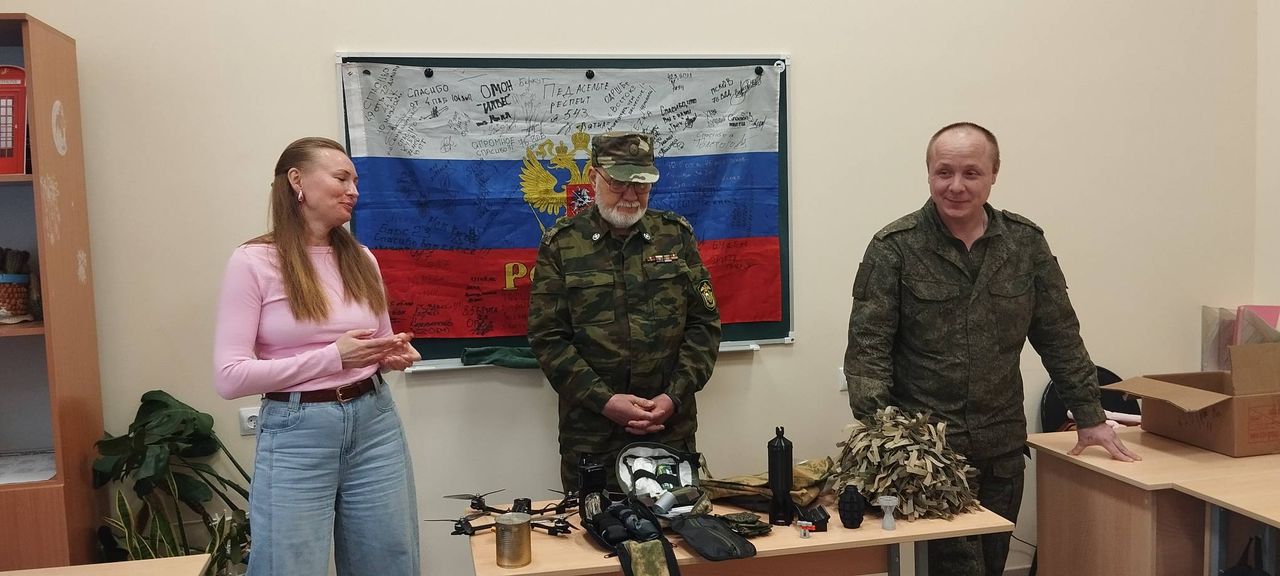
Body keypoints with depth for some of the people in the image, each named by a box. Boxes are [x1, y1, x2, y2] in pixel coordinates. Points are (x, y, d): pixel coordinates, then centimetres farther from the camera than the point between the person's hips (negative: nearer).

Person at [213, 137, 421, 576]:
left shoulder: (360, 258, 7)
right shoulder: (253, 262, -8)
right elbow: (229, 377, -13)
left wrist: (396, 355, -5)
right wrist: (332, 357, -18)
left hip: (374, 424, 5)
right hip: (296, 435, -5)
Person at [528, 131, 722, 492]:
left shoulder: (677, 235, 5)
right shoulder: (561, 243, 0)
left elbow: (705, 324, 4)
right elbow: (547, 337, -4)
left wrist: (674, 397, -8)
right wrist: (604, 400, -14)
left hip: (672, 430, 2)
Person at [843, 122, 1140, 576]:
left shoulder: (1026, 243, 5)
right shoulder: (894, 248, -7)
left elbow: (1060, 338, 11)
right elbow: (867, 348, -10)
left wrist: (1090, 417, 12)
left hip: (1003, 449, 4)